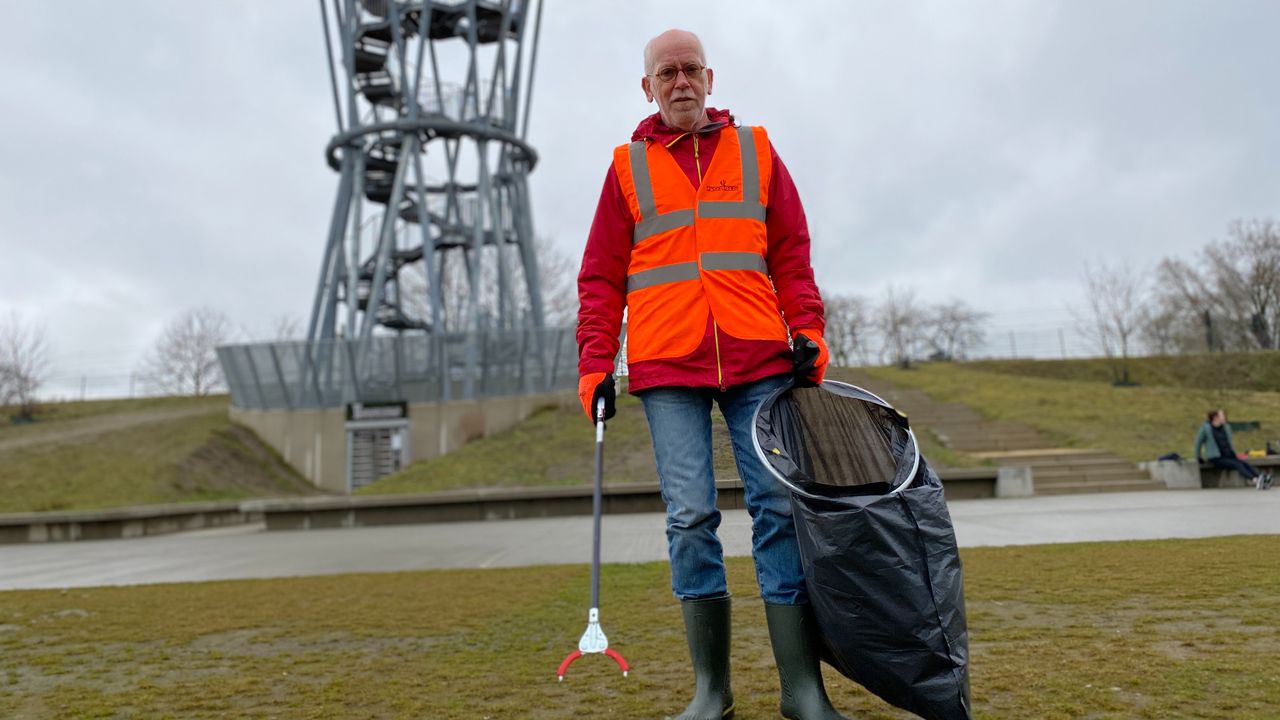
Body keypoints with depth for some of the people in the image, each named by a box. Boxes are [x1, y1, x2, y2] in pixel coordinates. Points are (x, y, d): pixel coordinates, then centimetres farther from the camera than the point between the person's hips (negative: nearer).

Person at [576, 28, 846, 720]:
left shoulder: (755, 150, 15)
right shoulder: (628, 166, 13)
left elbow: (790, 253, 13)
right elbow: (601, 277, 10)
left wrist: (807, 330, -1)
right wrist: (595, 364, 1)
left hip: (759, 361, 1)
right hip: (667, 367, 0)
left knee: (779, 506, -3)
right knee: (690, 518, -2)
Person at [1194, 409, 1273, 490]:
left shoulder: (1226, 427, 12)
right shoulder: (1206, 427, -6)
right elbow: (1198, 442, 1)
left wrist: (1233, 454, 17)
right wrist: (1199, 457, 7)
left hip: (1228, 456, 5)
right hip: (1216, 458, -5)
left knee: (1245, 464, -22)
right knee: (1237, 464, -29)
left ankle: (1263, 480, -42)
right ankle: (1254, 480, -49)